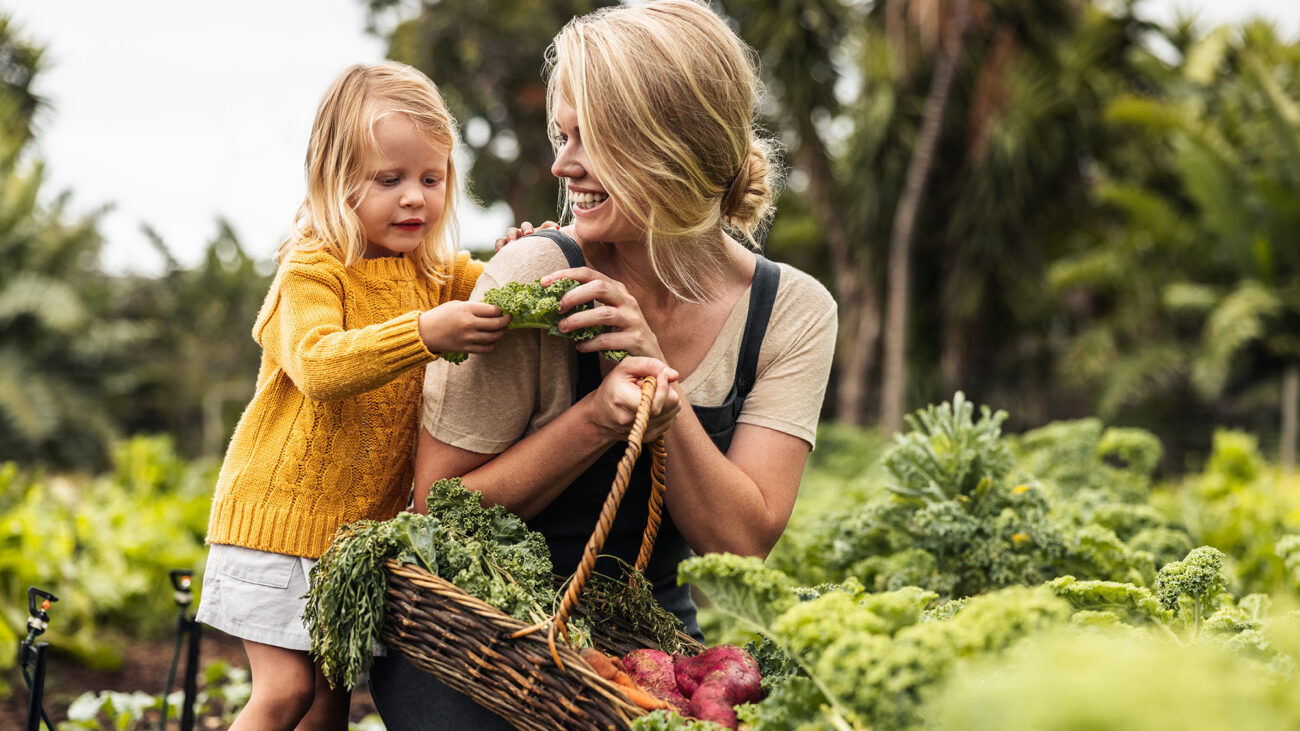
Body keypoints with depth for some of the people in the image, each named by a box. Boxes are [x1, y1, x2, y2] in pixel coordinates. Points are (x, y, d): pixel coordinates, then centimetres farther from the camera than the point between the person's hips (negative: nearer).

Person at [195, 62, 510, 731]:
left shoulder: (440, 273, 7)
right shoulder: (313, 269, -13)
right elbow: (317, 366, -29)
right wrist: (425, 332, -43)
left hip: (367, 520, 6)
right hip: (281, 513, -5)